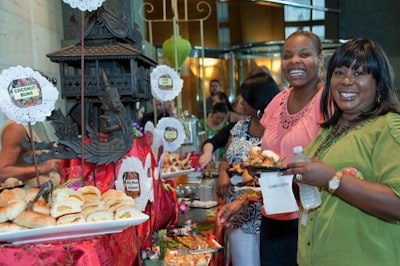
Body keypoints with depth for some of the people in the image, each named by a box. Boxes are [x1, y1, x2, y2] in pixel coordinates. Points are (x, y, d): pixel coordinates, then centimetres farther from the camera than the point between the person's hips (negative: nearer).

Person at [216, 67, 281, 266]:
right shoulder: (240, 126, 7)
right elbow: (226, 159, 15)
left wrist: (242, 201, -29)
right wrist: (223, 173, -7)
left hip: (267, 215, -5)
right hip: (237, 215, 5)